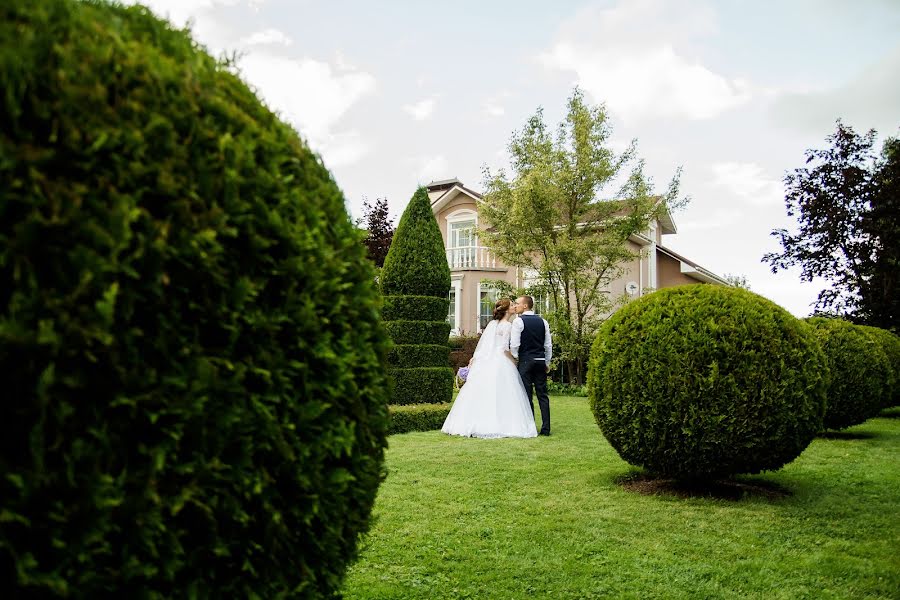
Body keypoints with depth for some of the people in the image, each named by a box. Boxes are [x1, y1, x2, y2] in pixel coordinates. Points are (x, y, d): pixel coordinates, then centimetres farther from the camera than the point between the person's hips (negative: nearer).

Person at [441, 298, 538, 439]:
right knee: (500, 395, -6)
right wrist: (514, 362, -3)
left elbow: (481, 342, 15)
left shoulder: (492, 323, 13)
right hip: (501, 363, -7)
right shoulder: (507, 325, -7)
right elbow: (505, 348, -13)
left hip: (484, 362, 7)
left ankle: (473, 425, 9)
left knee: (480, 394, 7)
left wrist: (474, 357, 23)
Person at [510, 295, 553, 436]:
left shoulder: (518, 321, -6)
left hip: (526, 361, -5)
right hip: (541, 361, 5)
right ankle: (546, 428, 5)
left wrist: (514, 358, 6)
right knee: (542, 395, 6)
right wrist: (547, 363, 18)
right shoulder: (542, 322, 10)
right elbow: (548, 345, 11)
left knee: (527, 396, -1)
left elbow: (514, 344, -11)